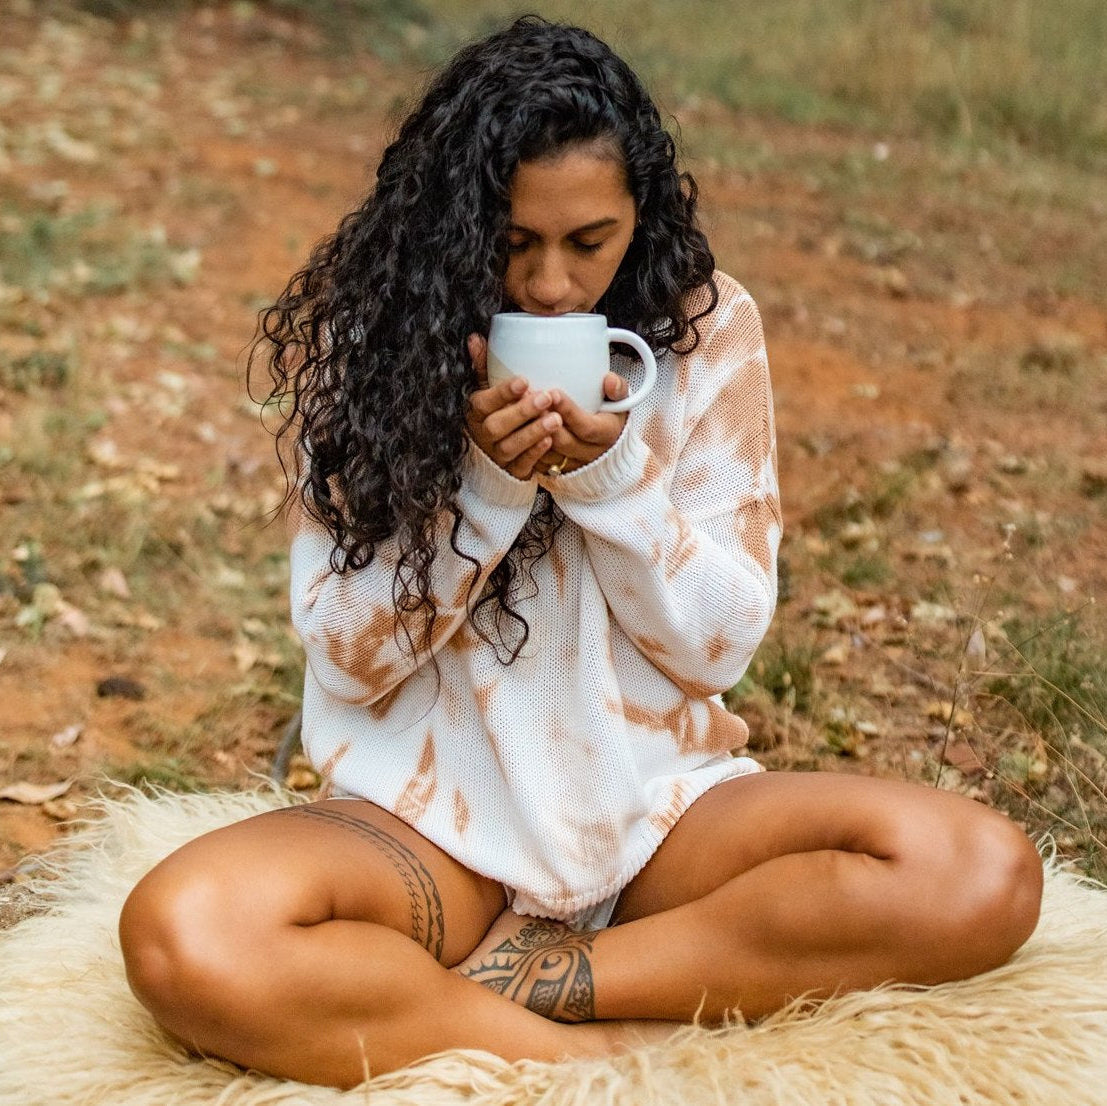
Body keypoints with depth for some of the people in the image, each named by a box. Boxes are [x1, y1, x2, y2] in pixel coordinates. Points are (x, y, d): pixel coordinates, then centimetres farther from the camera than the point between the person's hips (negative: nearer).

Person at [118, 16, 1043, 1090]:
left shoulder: (707, 330, -2)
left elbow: (720, 644, -2)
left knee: (984, 874, -23)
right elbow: (345, 654, -7)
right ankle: (605, 1044, -20)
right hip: (431, 818, -2)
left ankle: (521, 976, -18)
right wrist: (484, 484, -22)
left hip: (655, 802, 2)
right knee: (183, 937, -33)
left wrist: (611, 473, -19)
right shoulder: (358, 335, -5)